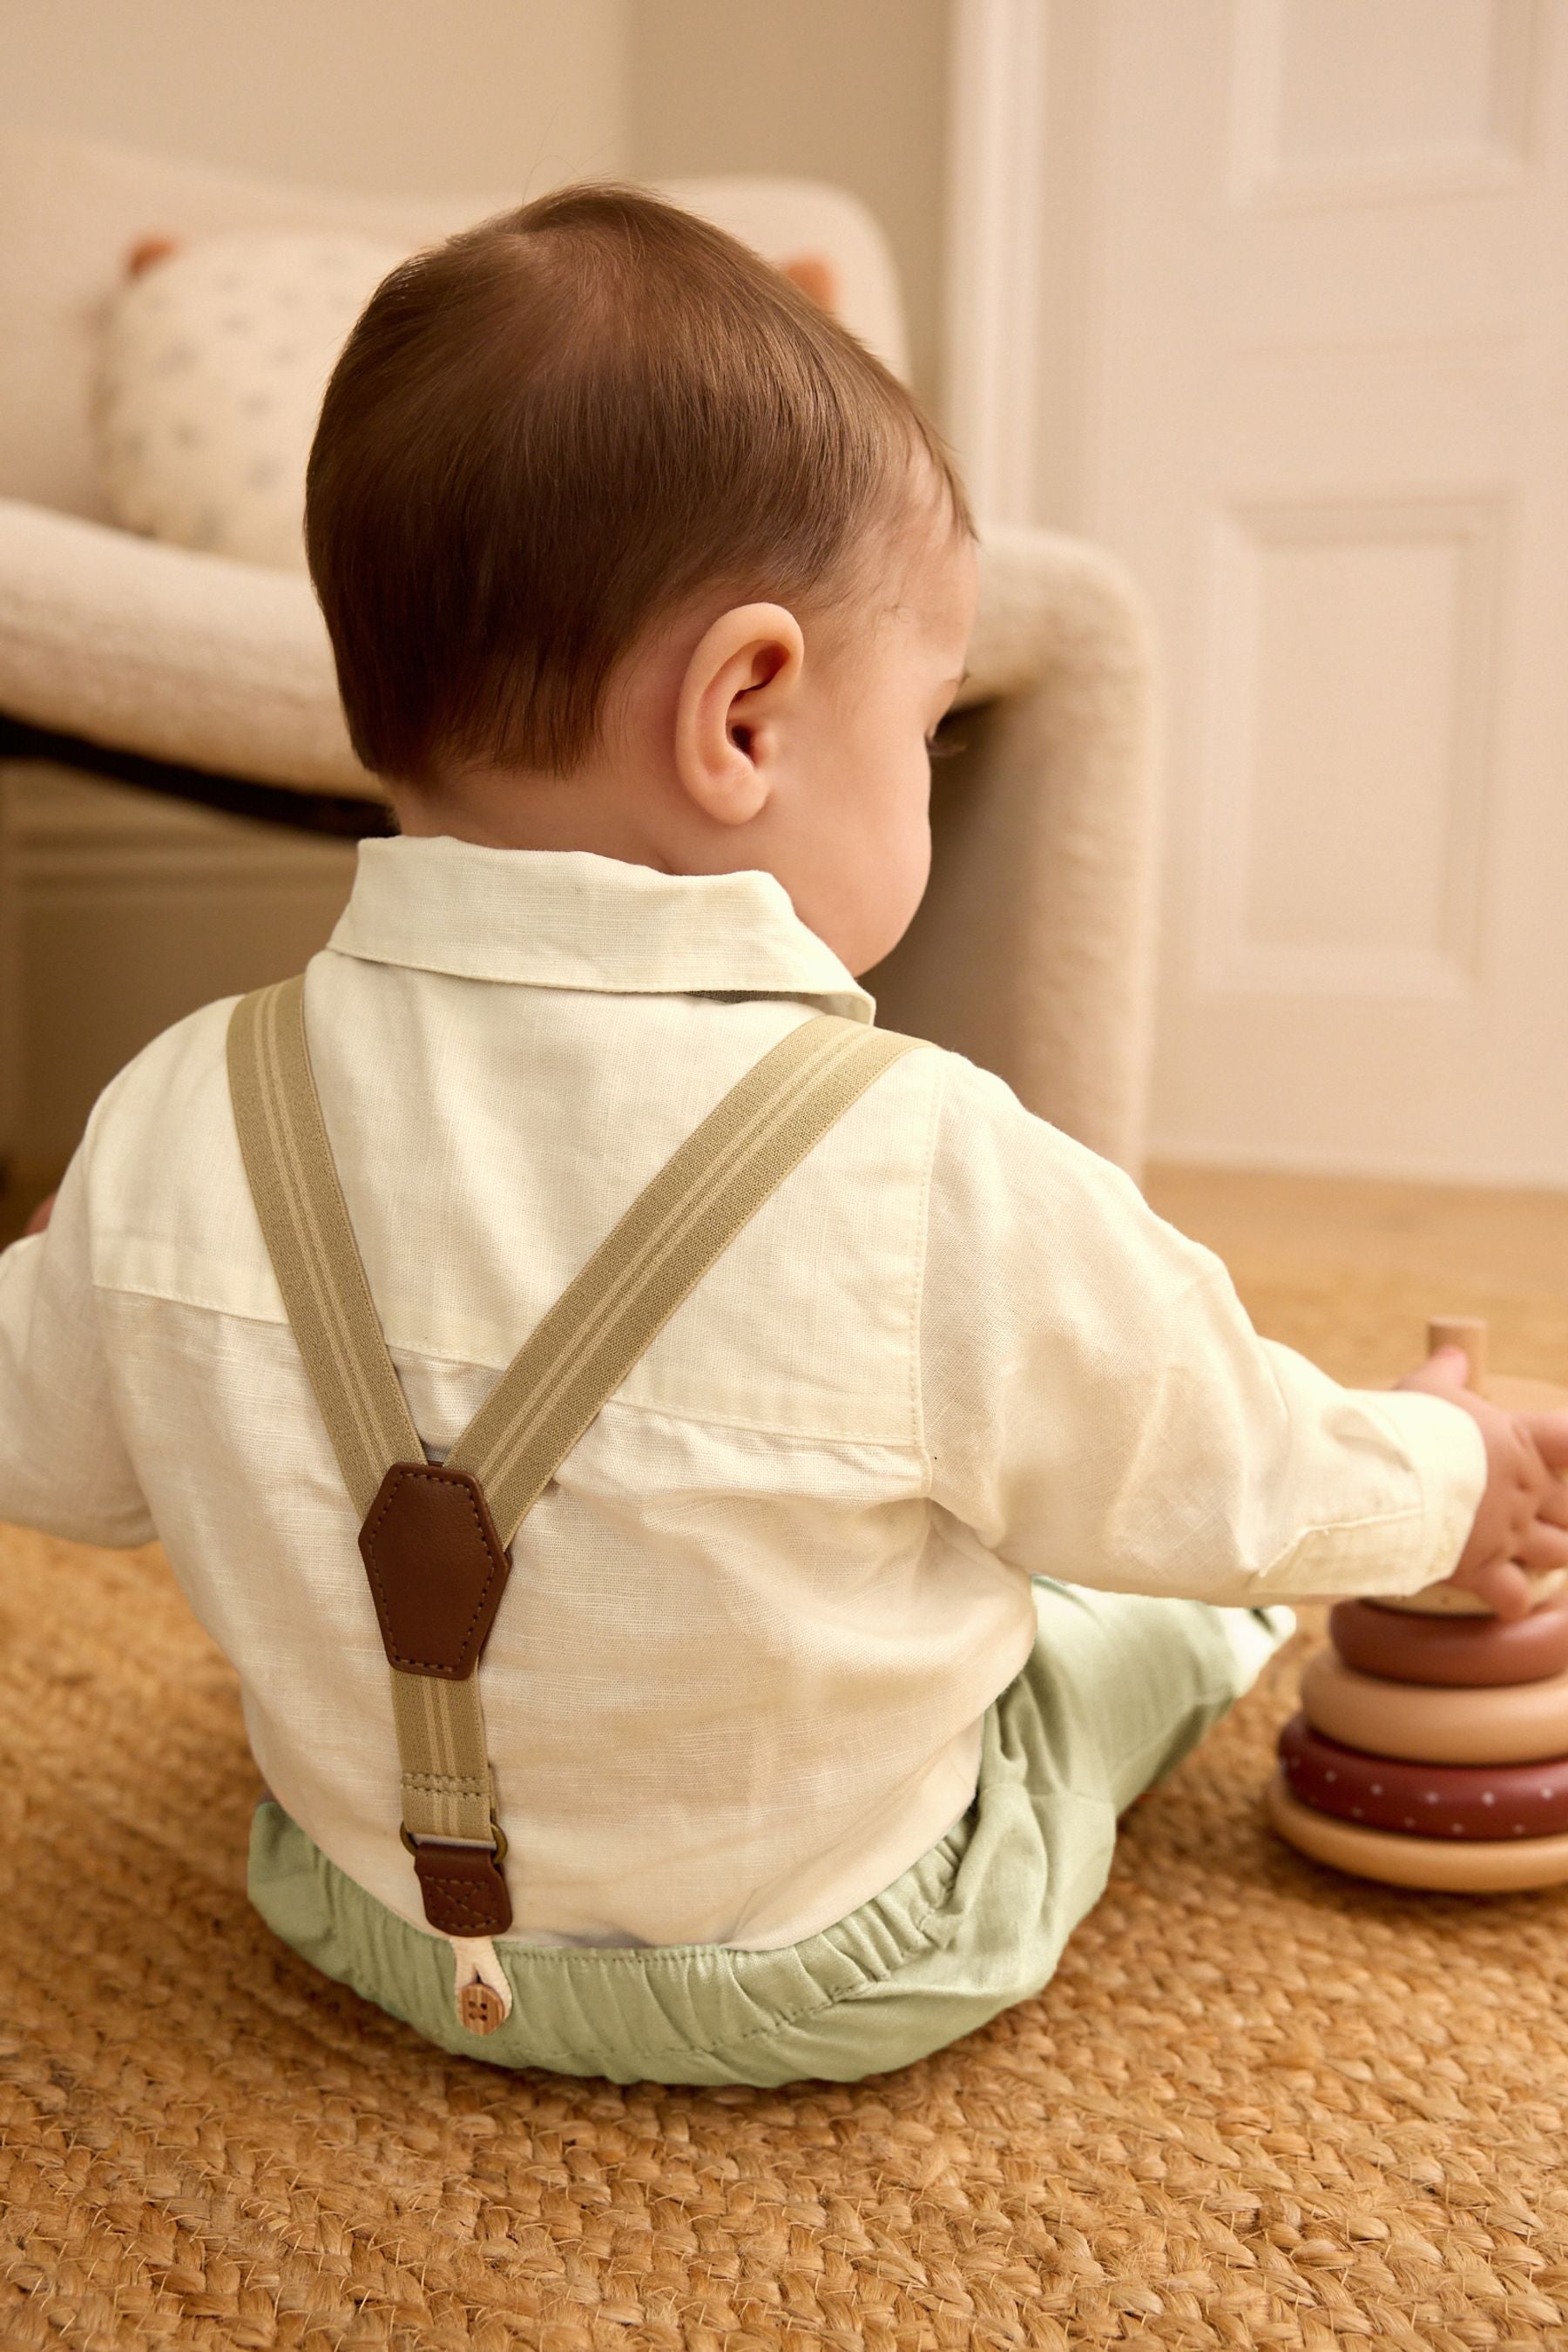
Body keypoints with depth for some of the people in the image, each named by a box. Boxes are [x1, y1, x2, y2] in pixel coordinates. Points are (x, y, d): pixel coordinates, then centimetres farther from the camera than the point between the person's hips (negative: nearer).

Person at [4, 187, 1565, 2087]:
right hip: (831, 1982, -3)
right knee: (1174, 1592, 24)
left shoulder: (180, 1127, -20)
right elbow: (1230, 1489, -15)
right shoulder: (934, 1183, -32)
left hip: (368, 1920, 4)